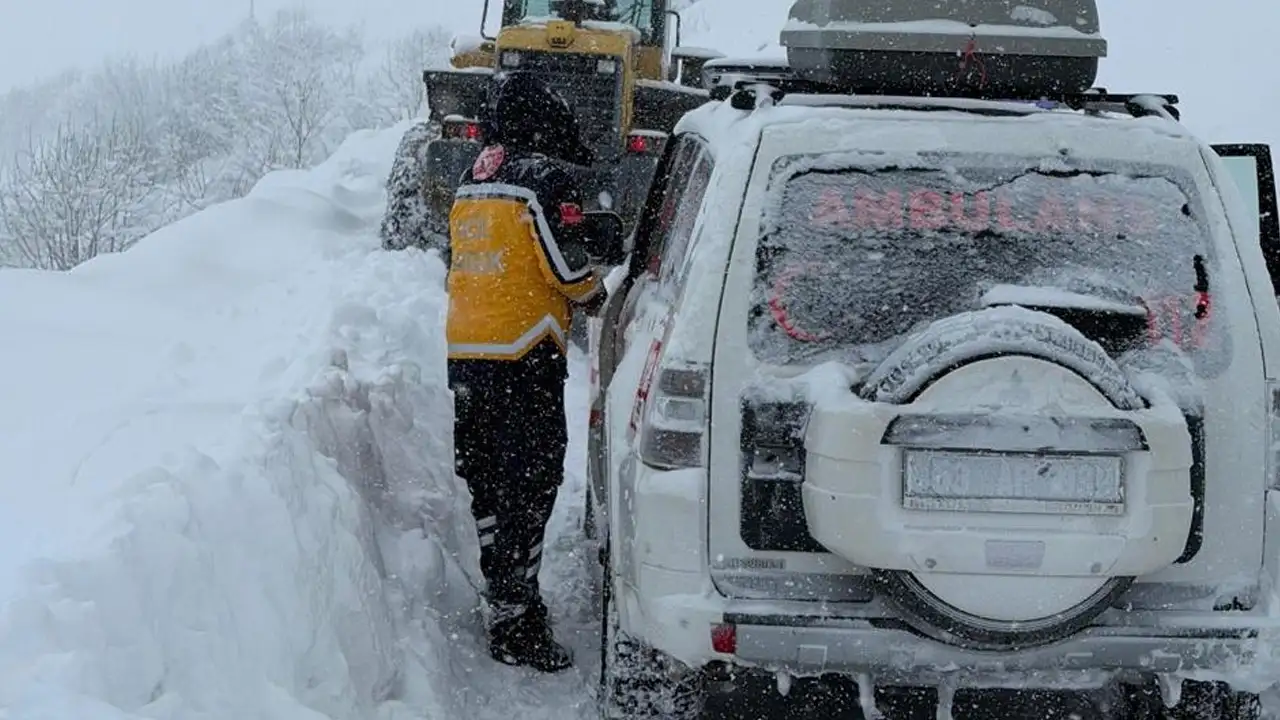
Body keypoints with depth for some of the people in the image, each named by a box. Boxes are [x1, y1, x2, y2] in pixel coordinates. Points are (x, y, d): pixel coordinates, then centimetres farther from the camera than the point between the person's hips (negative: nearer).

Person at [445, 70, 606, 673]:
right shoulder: (546, 176, -10)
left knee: (486, 482, 14)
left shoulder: (472, 182, 15)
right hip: (523, 354, -8)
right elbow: (568, 266, -15)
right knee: (528, 487, -5)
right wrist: (596, 295, 7)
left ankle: (505, 597, 23)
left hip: (465, 351, 8)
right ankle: (514, 624, -6)